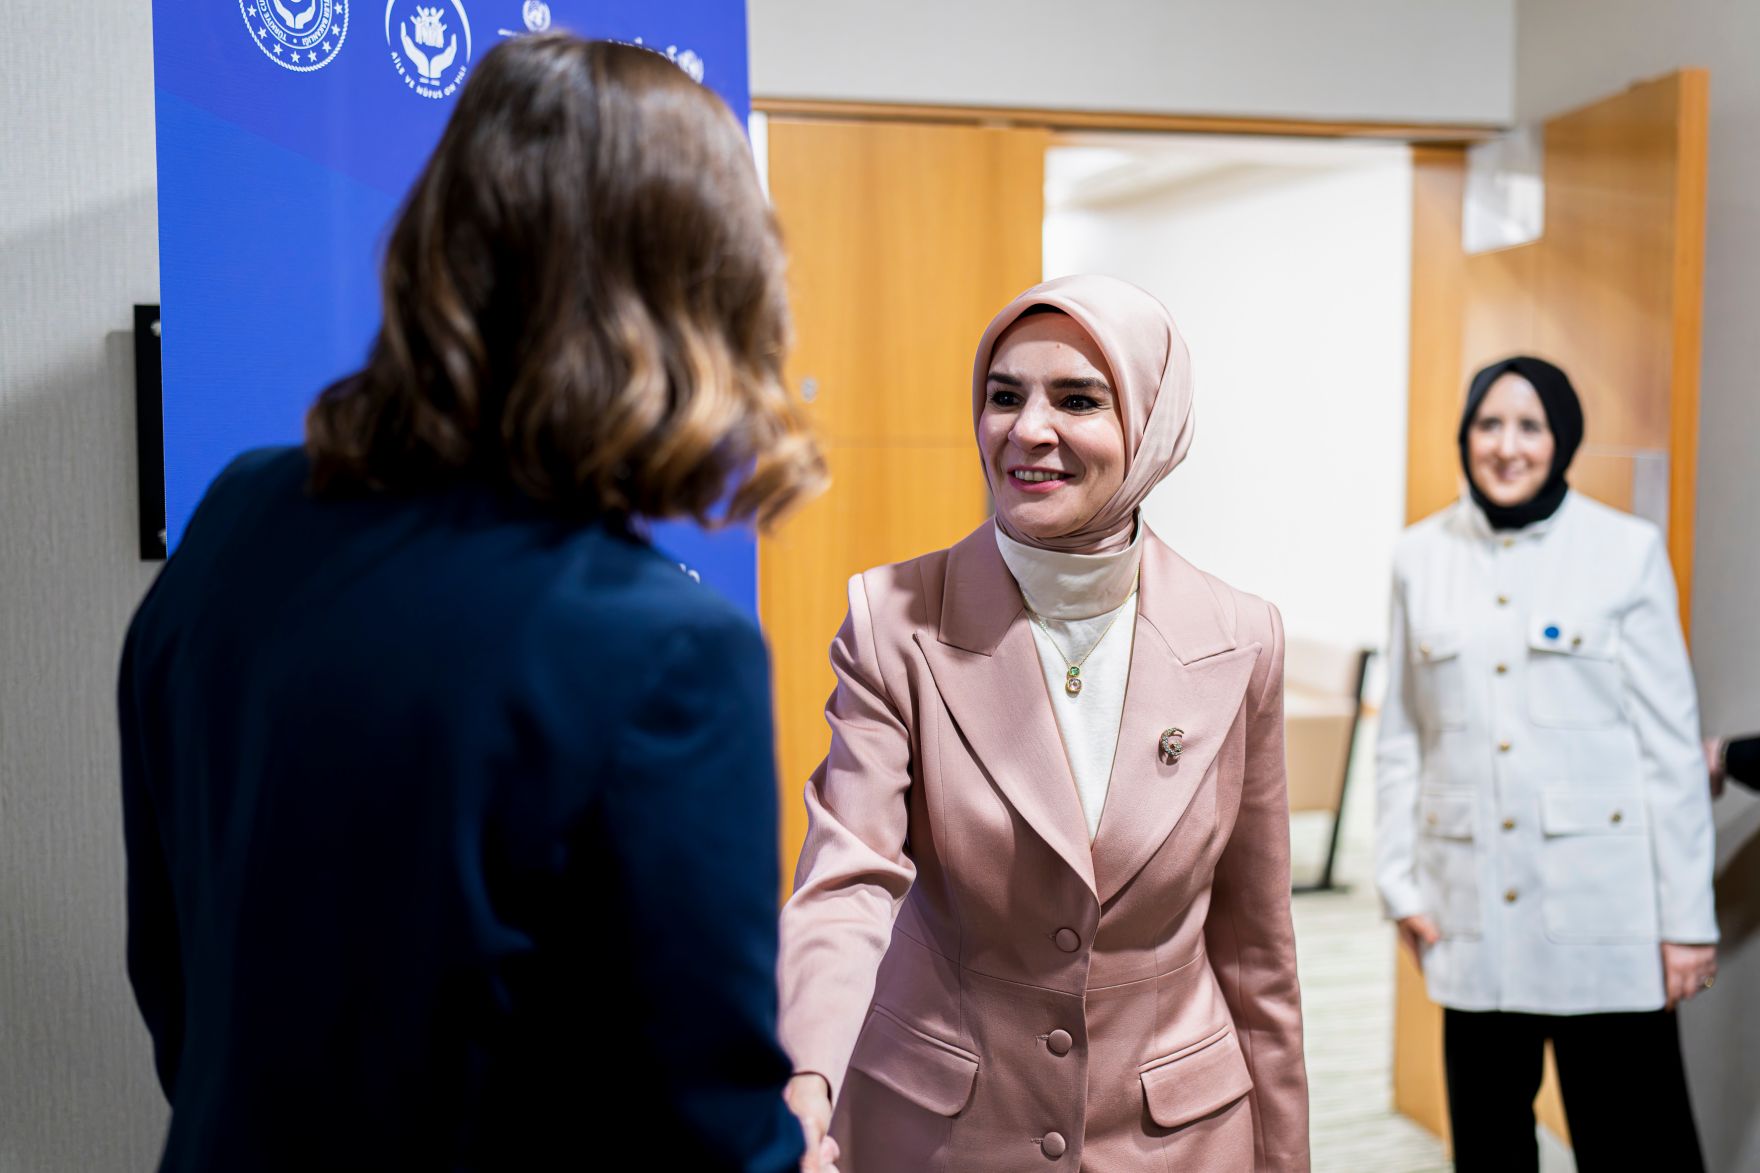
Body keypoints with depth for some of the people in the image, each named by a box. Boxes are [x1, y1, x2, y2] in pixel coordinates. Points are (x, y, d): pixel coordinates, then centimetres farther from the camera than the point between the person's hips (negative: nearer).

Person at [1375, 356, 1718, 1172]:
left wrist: (1688, 918, -3)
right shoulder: (1421, 557, 6)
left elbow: (1672, 741, -1)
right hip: (1473, 912, 3)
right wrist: (1400, 885, 6)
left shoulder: (1627, 550, 0)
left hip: (1601, 902, -2)